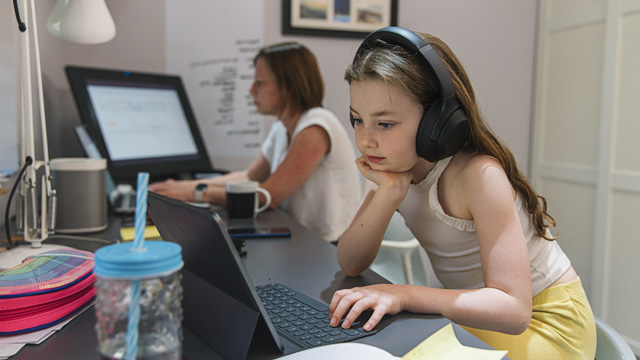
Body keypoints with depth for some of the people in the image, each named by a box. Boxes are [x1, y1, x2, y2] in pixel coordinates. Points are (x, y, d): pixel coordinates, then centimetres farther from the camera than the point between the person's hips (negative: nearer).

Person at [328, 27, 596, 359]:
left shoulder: (478, 175, -26)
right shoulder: (391, 166, -7)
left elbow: (513, 310, -30)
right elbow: (350, 263, -12)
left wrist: (404, 295, -39)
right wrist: (389, 192, -25)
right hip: (468, 313, 6)